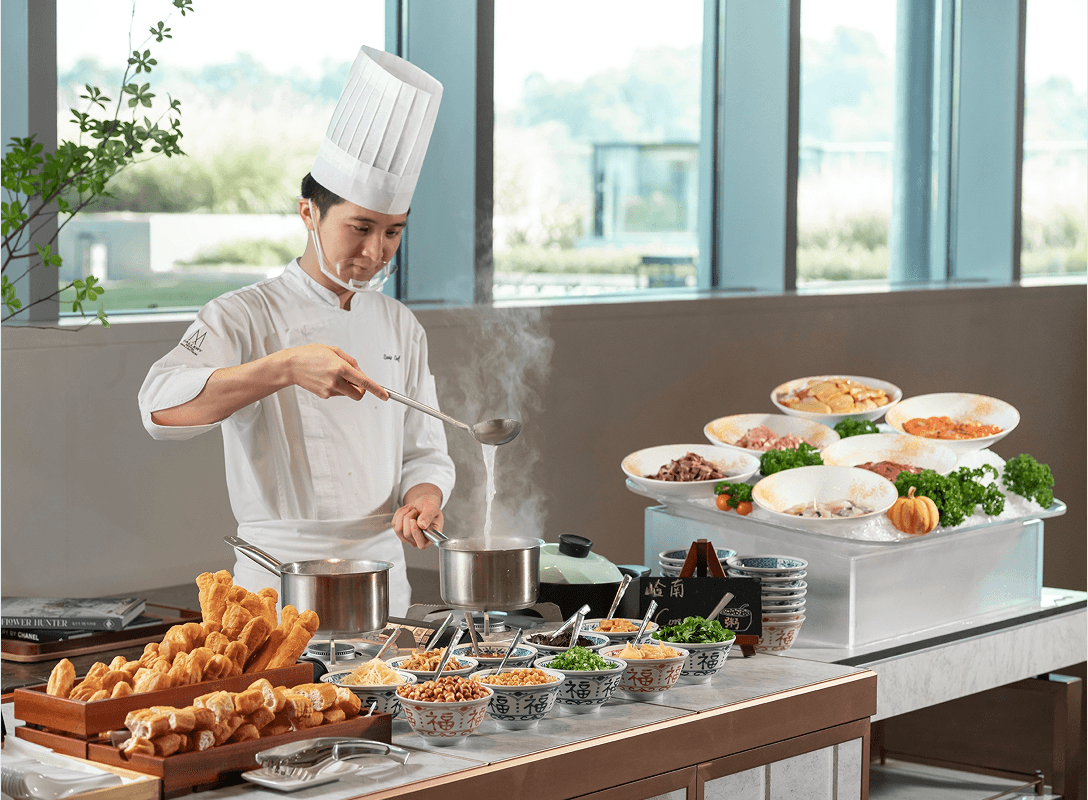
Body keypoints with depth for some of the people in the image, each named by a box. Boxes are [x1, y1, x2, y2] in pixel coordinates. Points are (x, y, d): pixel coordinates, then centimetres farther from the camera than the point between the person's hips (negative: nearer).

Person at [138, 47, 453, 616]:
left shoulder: (401, 327, 12)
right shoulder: (244, 317, -4)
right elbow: (161, 405, -22)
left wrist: (420, 498, -7)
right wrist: (283, 368, -33)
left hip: (382, 572, 4)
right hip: (279, 581, -4)